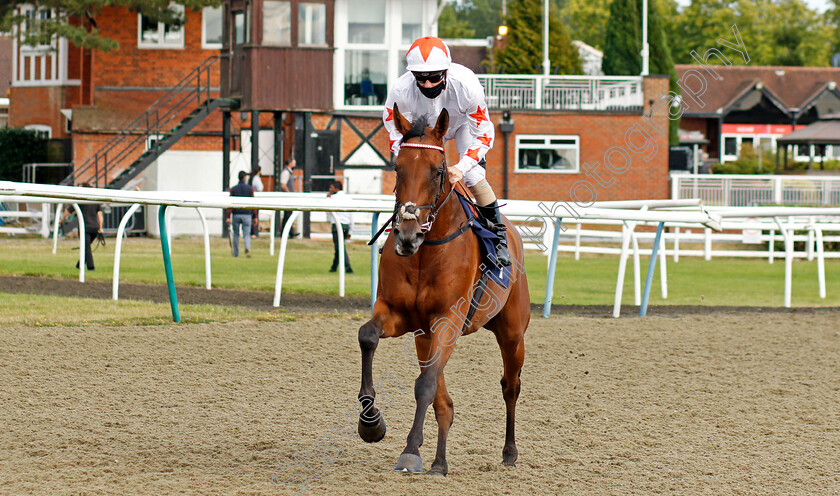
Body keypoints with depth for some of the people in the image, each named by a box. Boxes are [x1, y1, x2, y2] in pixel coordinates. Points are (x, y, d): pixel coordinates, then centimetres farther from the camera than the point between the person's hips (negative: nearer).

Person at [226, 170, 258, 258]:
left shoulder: (233, 189, 1)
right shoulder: (250, 188, 0)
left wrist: (228, 217, -6)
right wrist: (255, 217, 4)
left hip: (236, 214, 1)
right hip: (247, 214, -1)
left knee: (236, 234, 14)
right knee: (247, 234, -1)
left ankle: (236, 253, 18)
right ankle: (247, 248, -29)